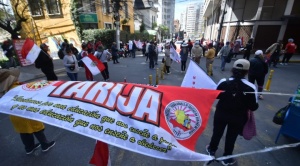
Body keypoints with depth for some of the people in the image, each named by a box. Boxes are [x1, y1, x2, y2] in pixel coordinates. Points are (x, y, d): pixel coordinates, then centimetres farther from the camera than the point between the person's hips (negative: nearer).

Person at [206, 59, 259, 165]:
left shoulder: (223, 82, -17)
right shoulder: (250, 87, -20)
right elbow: (253, 107, -13)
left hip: (221, 114, 1)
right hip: (238, 118, -1)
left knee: (217, 132, 23)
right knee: (231, 137, 20)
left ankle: (212, 150, 47)